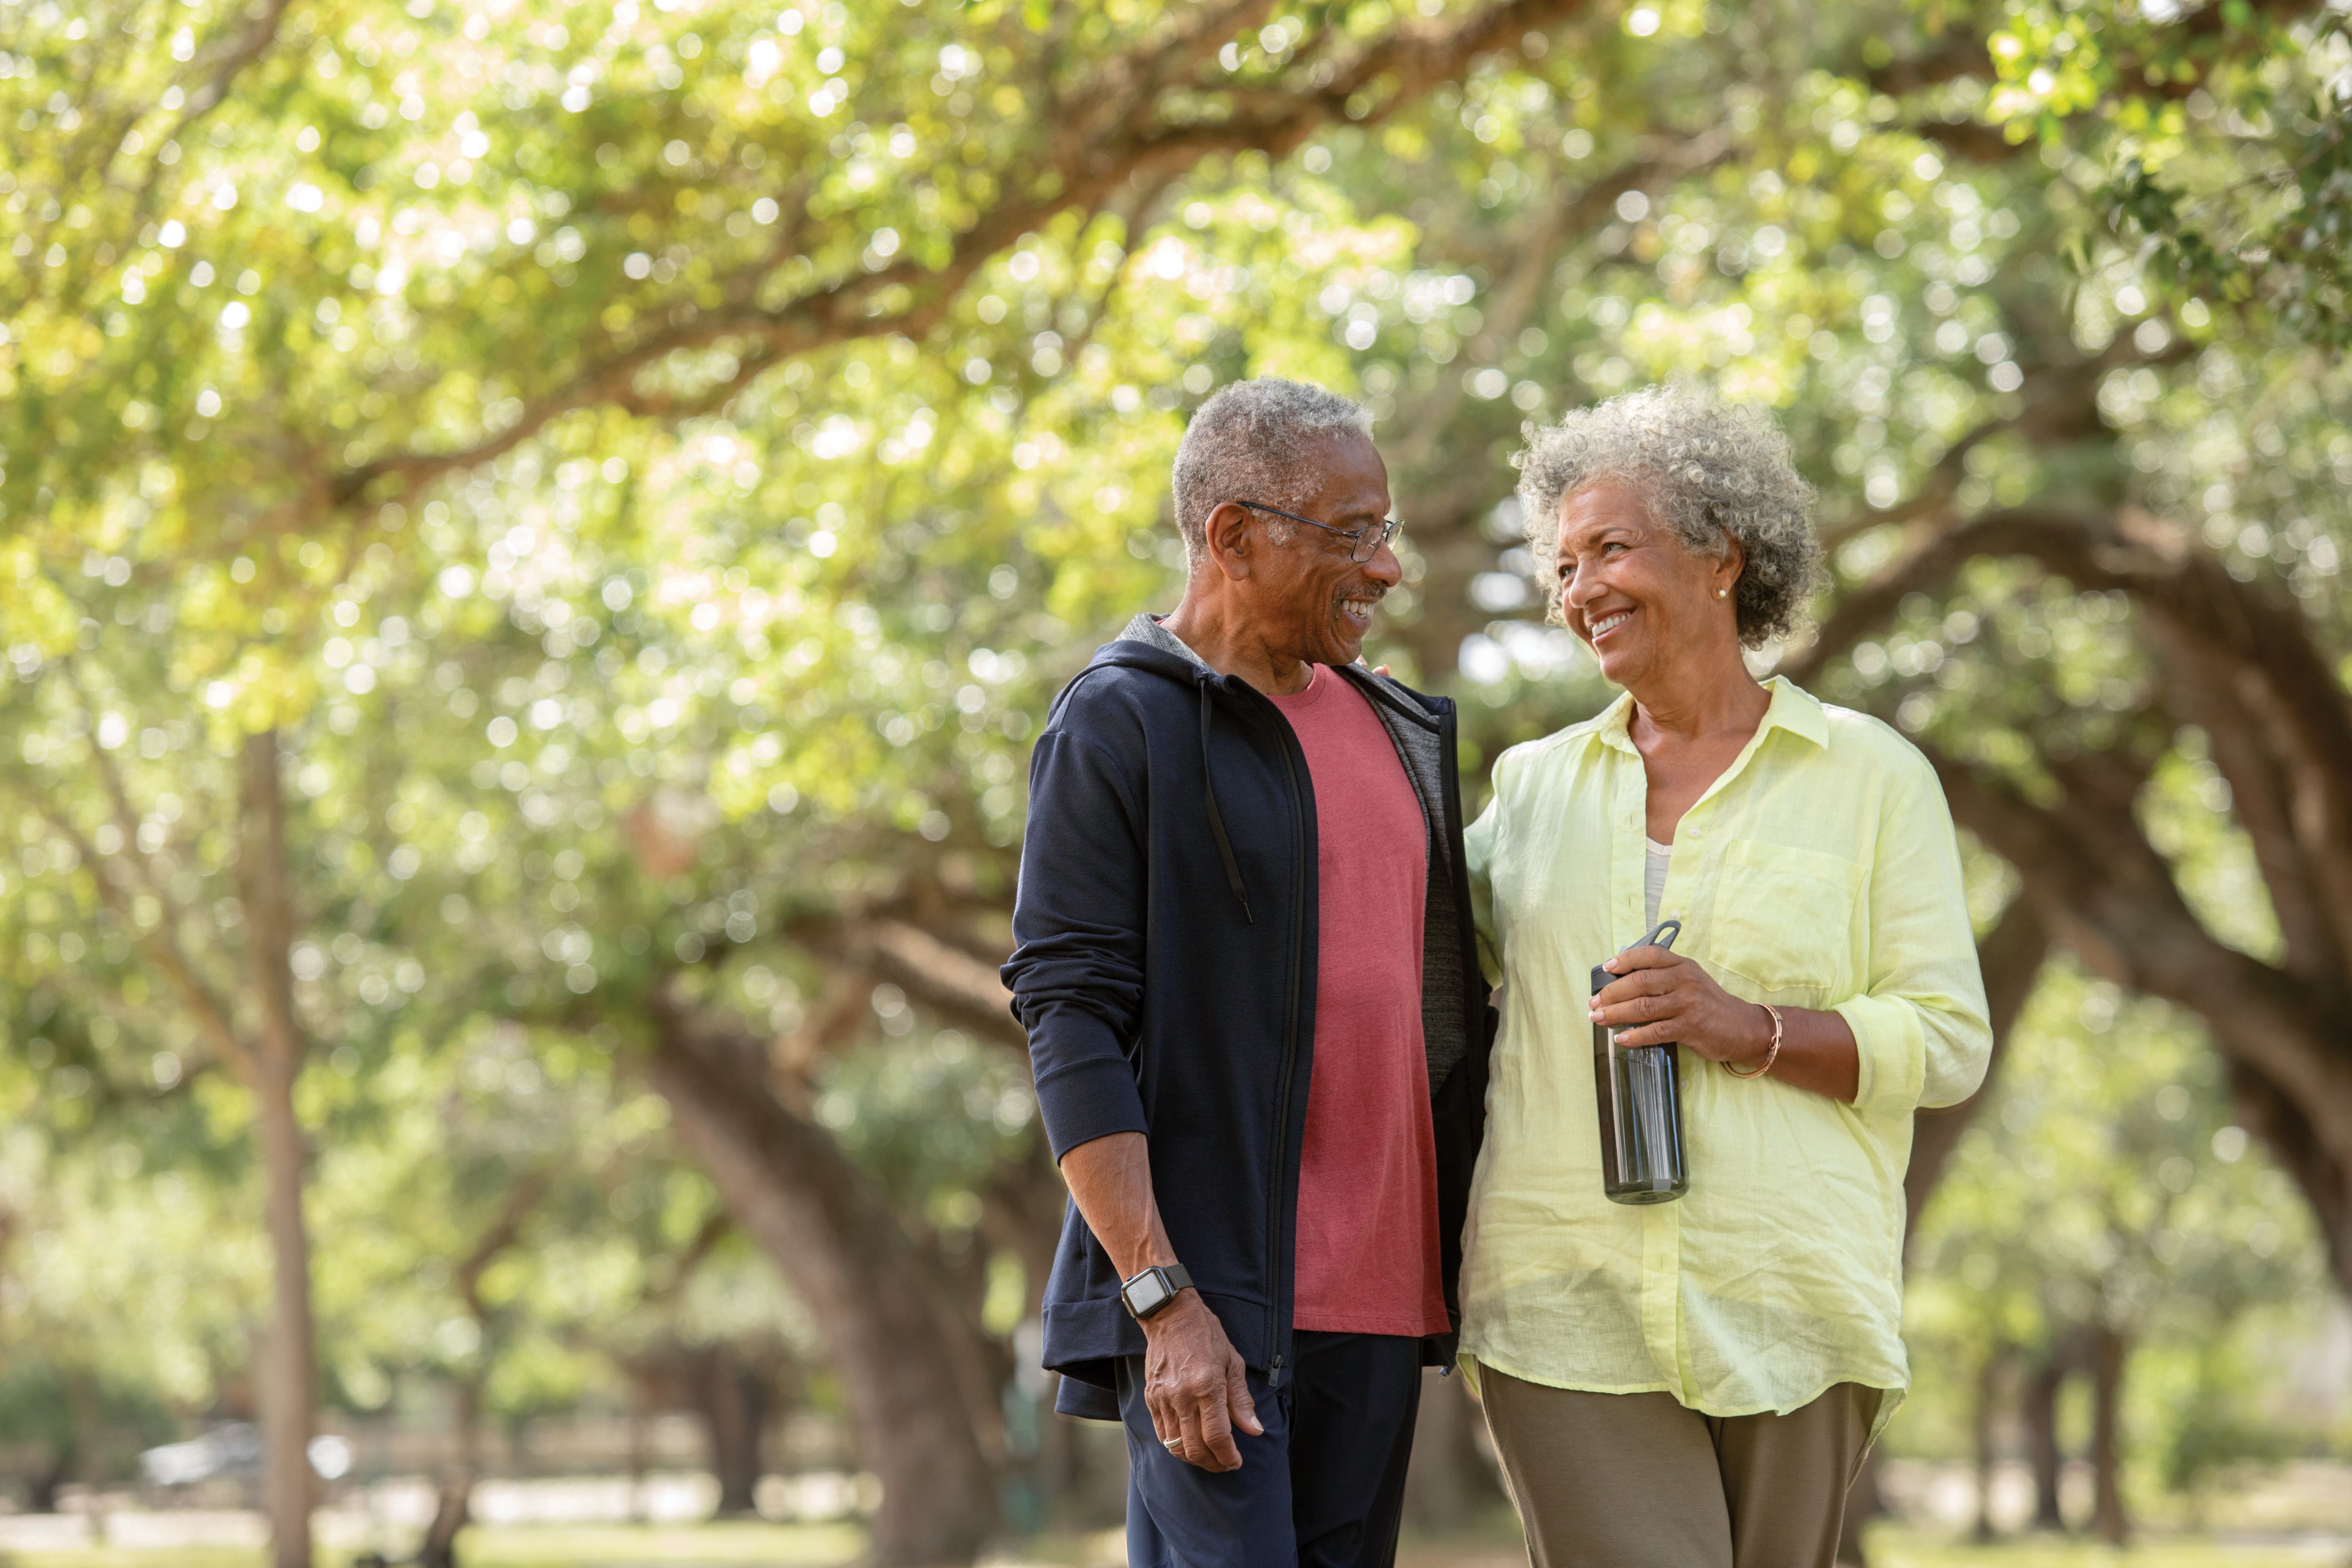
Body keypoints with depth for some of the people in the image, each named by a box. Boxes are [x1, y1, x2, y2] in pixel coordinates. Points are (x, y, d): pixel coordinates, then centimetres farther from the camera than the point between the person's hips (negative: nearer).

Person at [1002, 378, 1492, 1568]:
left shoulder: (1392, 730, 17)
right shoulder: (1119, 724, -5)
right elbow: (1068, 1020, -11)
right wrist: (1164, 1301, -19)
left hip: (1379, 1298, 7)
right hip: (1203, 1298, -7)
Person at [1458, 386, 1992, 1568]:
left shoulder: (1871, 777, 5)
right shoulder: (1534, 783, 14)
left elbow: (1950, 1042, 0)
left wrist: (1751, 1029, -14)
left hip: (1792, 1311, -1)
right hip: (1567, 1308, 1)